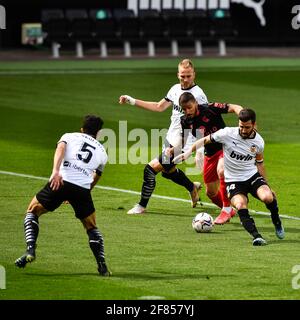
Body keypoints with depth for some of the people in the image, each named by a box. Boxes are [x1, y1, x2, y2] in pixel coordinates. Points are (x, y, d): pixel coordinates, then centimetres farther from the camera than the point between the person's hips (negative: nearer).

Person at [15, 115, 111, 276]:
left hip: (61, 181, -2)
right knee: (91, 227, 23)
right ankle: (102, 266, 10)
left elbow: (60, 149, -2)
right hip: (83, 188, 2)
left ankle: (30, 249, -1)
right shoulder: (102, 151, 29)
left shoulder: (70, 136, 22)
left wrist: (56, 171, -19)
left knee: (32, 211, 19)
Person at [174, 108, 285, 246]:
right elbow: (206, 140, 0)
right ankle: (256, 236, -33)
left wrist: (267, 186, 19)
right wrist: (189, 151, -11)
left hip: (252, 176, 2)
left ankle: (277, 222, 1)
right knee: (240, 205, -33)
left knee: (267, 197, -28)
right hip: (233, 180, -2)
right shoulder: (228, 134, -14)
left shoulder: (258, 141, -3)